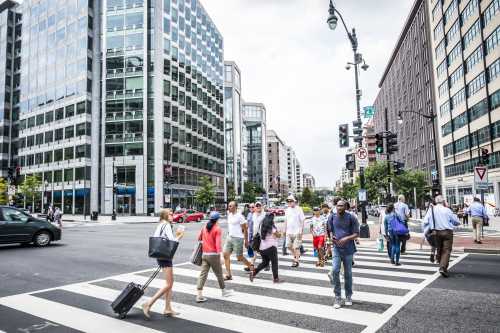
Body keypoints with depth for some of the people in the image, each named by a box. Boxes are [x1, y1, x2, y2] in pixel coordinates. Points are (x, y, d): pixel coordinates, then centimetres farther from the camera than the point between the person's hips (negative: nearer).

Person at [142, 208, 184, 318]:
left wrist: (176, 235, 9)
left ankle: (168, 309, 18)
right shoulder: (167, 225, -13)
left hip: (161, 256, 10)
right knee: (168, 284, -5)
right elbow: (172, 241, -20)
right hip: (165, 256, -10)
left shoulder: (161, 225, 15)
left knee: (170, 282, 14)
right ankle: (148, 304, -5)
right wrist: (179, 236, -3)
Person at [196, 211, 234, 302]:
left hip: (204, 254, 5)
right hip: (213, 255, -5)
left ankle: (199, 295, -1)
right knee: (219, 273, 11)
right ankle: (224, 291, 28)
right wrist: (219, 255, -20)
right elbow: (218, 243, -18)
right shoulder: (217, 229, -11)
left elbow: (199, 239, 17)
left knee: (203, 274, 3)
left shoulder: (204, 228, 8)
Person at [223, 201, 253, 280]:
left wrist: (246, 241, -11)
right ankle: (228, 275, 9)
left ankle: (251, 267, 22)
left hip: (238, 238, -8)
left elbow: (245, 229, -11)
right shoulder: (229, 214, 9)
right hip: (229, 237, 8)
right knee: (225, 255, 1)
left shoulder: (239, 216, -14)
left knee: (239, 257, -1)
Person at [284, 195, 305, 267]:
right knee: (289, 245, 9)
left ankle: (296, 261, 9)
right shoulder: (287, 210, 8)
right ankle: (296, 255, 33)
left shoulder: (298, 209, -9)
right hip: (289, 231, 6)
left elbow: (302, 220, -9)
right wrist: (285, 229, 13)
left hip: (297, 231, -6)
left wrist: (301, 230, -13)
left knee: (296, 246, -1)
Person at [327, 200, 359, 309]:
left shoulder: (351, 217, -7)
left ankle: (348, 297, 28)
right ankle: (337, 298, -1)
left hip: (348, 249, -1)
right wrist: (332, 237, -6)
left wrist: (346, 238, -21)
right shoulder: (332, 218, 2)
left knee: (348, 273, 9)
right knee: (335, 270, -13)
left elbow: (356, 234, -5)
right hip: (337, 248, 1)